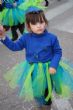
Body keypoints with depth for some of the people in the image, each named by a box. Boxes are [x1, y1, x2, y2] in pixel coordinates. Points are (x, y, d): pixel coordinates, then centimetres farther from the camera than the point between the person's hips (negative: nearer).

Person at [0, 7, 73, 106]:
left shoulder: (52, 38, -19)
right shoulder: (26, 38, -14)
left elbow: (58, 52, -11)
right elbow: (14, 46, -4)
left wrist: (53, 65, -22)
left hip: (48, 68, -1)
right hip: (32, 69, 2)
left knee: (48, 87, 24)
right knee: (36, 88, 22)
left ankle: (48, 98, 56)